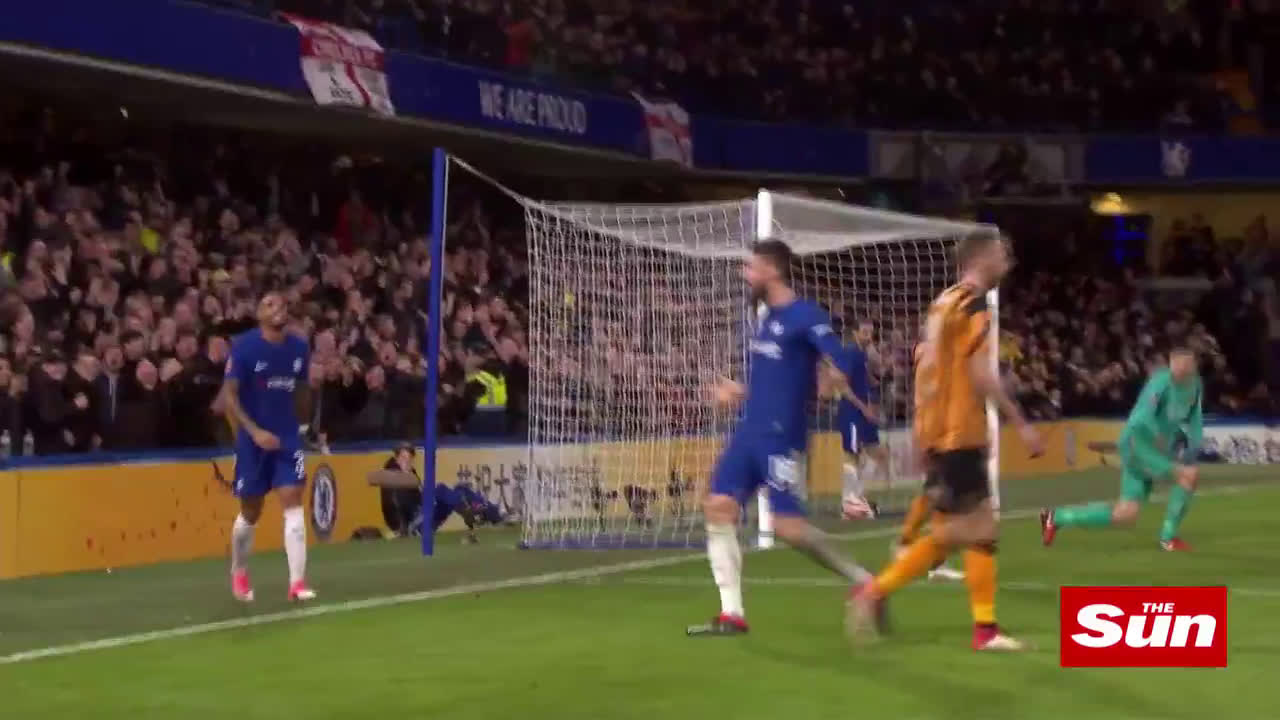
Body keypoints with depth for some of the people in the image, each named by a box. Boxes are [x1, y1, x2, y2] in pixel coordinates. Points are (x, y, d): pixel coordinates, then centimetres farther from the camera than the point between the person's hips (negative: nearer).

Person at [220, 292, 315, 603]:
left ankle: (297, 582, -12)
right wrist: (254, 431, -22)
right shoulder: (244, 346, -12)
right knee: (251, 512, 9)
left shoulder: (298, 347, 1)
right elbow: (228, 396, -13)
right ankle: (239, 573, 34)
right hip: (254, 439, -3)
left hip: (288, 438, 3)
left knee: (293, 504, -10)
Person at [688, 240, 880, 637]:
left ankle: (863, 581, 6)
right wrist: (741, 393, 28)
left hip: (781, 436, -9)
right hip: (749, 432, 9)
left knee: (788, 526, -12)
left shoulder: (805, 316, -12)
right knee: (718, 508, 0)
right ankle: (731, 614, 2)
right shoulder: (767, 316, 14)